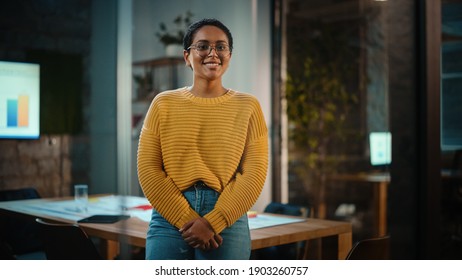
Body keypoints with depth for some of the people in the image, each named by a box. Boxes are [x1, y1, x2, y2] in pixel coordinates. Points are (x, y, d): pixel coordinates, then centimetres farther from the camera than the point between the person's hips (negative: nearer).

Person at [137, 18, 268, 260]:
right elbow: (148, 170, 0)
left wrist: (212, 222, -11)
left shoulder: (247, 106, 5)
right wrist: (188, 221, -10)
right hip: (169, 220, 1)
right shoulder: (164, 104, 6)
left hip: (227, 223, 0)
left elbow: (254, 173, -2)